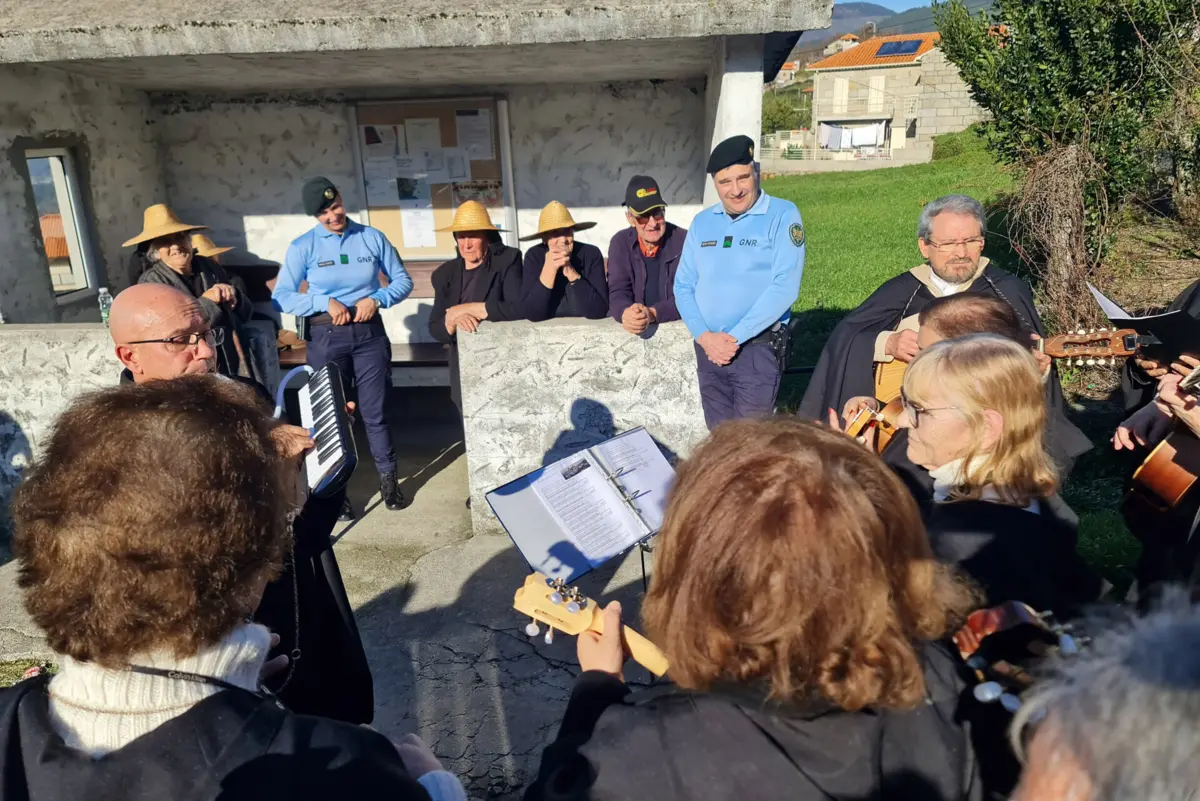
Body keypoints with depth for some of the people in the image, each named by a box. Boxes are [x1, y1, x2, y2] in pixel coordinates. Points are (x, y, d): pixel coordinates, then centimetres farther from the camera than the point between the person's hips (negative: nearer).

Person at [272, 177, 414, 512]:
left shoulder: (372, 237, 1)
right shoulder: (303, 246, -3)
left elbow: (403, 280, 5)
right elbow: (281, 296, -6)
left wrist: (376, 299, -13)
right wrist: (325, 302, -18)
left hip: (369, 333, 0)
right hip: (326, 336, 0)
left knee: (375, 411, 5)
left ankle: (389, 481, 18)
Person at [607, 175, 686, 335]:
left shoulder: (684, 241, -6)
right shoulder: (620, 243, 2)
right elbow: (617, 292, -5)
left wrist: (653, 314, -29)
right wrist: (626, 314, -27)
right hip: (634, 333, 2)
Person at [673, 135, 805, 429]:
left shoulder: (782, 215, -6)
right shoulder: (702, 222, 10)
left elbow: (785, 287, -15)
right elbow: (683, 286, 8)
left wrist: (734, 338, -16)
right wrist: (704, 336, -8)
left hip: (757, 346, -5)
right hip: (708, 347, 5)